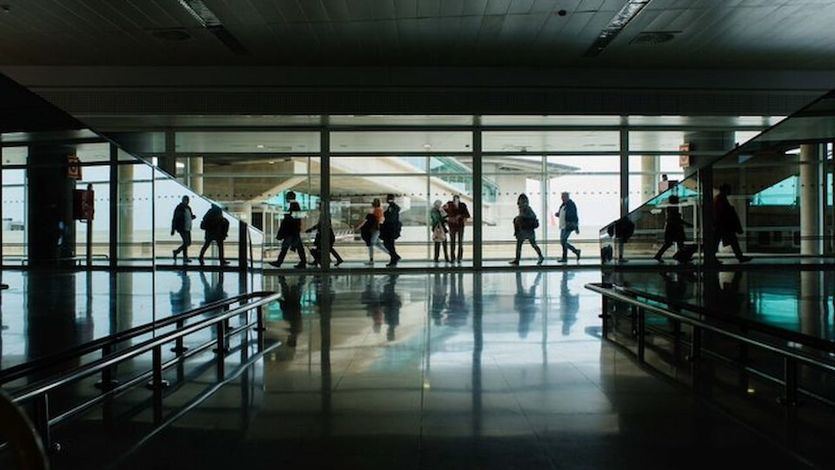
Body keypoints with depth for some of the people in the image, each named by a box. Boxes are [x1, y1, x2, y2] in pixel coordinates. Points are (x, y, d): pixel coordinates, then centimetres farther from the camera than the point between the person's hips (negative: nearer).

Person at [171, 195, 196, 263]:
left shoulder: (188, 208, 13)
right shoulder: (179, 208, -9)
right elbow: (174, 219, -11)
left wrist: (193, 216, 0)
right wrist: (173, 230, -14)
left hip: (188, 229, 8)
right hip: (182, 229, -8)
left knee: (189, 243, 10)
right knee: (186, 242, -12)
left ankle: (176, 251, 25)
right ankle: (185, 257, -1)